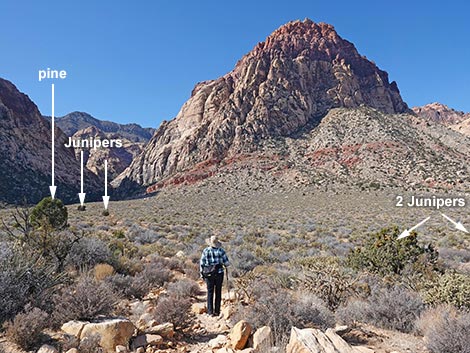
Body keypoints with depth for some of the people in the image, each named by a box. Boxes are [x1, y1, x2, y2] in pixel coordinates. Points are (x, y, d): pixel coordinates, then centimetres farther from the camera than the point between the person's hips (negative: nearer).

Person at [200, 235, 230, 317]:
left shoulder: (205, 251, -4)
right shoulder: (221, 251, -5)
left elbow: (202, 263, -1)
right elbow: (227, 263, -2)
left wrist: (202, 273, 9)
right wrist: (225, 265, 20)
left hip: (209, 274, 0)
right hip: (219, 273, 0)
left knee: (210, 292, 8)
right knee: (218, 292, 9)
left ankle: (210, 311, 5)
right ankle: (217, 311, 11)